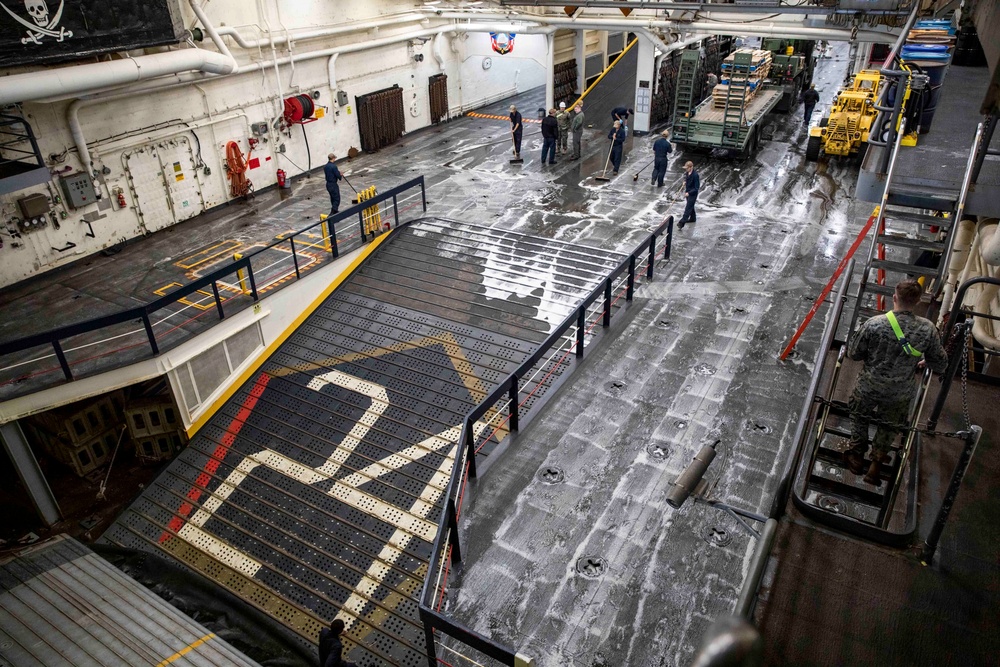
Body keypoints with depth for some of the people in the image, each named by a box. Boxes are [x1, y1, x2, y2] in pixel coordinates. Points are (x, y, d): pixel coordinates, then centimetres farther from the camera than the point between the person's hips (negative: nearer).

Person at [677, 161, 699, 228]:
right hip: (687, 192, 9)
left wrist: (689, 193, -29)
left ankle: (682, 223, -11)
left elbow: (697, 188, -24)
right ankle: (692, 218, 43)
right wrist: (685, 182, 1)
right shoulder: (687, 173, -2)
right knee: (690, 206, 24)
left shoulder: (695, 175, -26)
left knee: (688, 208, -8)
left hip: (693, 194, -9)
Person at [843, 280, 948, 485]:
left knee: (859, 417, 28)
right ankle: (876, 464, 35)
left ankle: (856, 455, 41)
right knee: (889, 428, 27)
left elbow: (854, 353, -12)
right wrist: (925, 362, 17)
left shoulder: (874, 324, -24)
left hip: (869, 387, -1)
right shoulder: (927, 329, -17)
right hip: (900, 393, 1)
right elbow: (941, 364, -5)